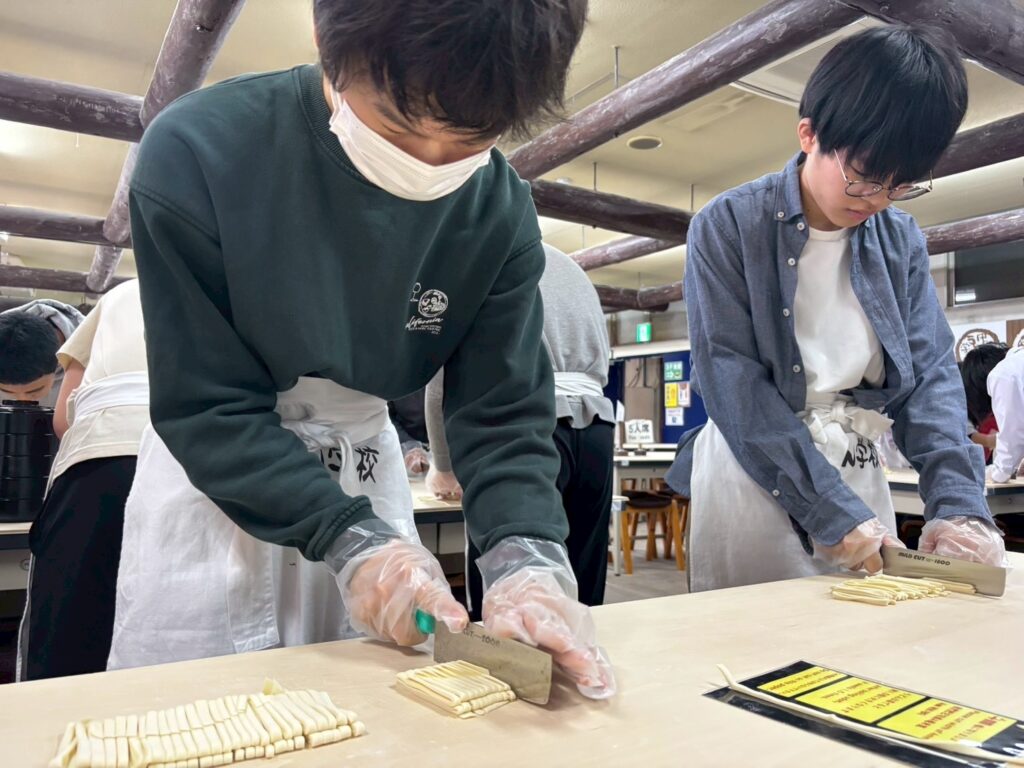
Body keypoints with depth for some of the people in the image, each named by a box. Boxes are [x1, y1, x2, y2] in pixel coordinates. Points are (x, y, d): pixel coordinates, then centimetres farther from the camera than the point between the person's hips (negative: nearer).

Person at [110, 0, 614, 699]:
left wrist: (528, 559, -33)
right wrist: (348, 539, -31)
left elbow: (505, 413, -15)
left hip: (364, 471, 3)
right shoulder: (196, 151, -24)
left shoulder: (500, 214, -15)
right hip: (211, 461, -1)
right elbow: (203, 403, -21)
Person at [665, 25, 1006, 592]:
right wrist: (831, 510, -21)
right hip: (753, 480, -4)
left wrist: (958, 502, -16)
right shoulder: (726, 227, -11)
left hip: (859, 479, 5)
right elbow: (732, 382, -17)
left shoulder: (901, 241, 4)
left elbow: (930, 373, 0)